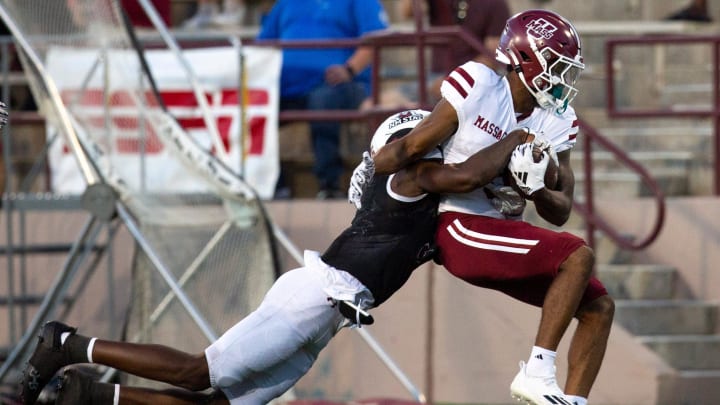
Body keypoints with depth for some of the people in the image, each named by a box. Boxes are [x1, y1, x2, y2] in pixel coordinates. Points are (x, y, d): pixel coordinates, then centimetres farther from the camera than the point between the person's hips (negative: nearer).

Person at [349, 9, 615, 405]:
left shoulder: (555, 121, 6)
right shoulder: (478, 86, -12)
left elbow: (560, 212, 3)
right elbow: (416, 145, -4)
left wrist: (536, 188, -16)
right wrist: (370, 170, 6)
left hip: (503, 233, 8)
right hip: (462, 229, -8)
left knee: (599, 308, 2)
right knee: (579, 256, -24)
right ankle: (537, 370, -25)